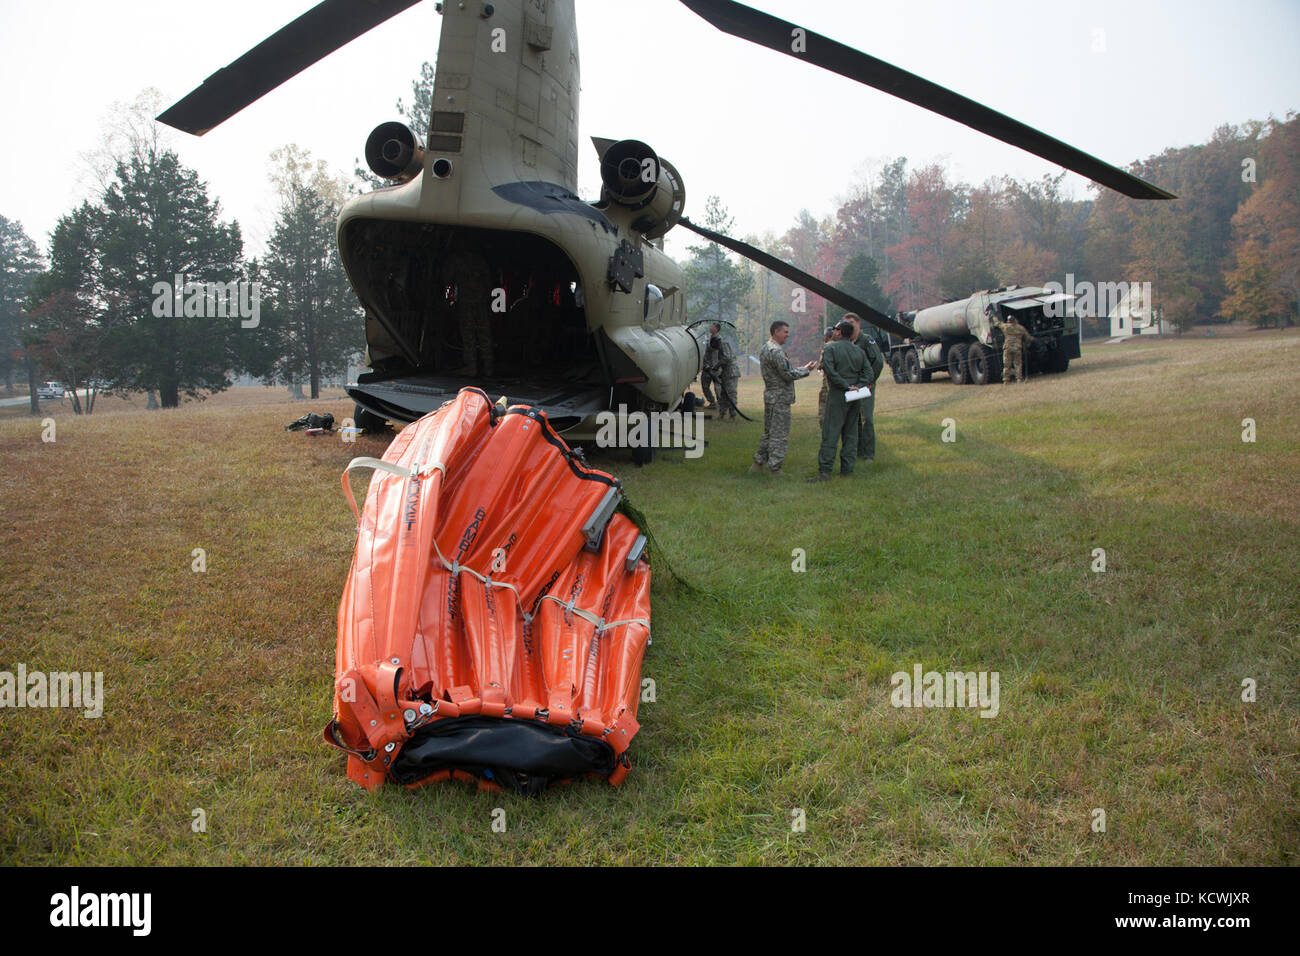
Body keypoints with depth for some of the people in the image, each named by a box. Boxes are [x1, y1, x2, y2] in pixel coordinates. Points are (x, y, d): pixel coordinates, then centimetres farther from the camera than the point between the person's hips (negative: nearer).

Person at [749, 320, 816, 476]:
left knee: (769, 432, 18)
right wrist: (806, 370, -5)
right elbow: (788, 374, -19)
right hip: (780, 398, -10)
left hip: (769, 396, 10)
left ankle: (759, 463, 21)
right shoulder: (776, 351, -19)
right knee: (780, 435, -3)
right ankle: (774, 468, 2)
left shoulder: (764, 348, 14)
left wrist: (801, 368, 12)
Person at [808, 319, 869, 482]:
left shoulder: (830, 349, -5)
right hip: (855, 398, 6)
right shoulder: (859, 351, 12)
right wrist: (857, 386, -4)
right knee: (851, 433, 12)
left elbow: (830, 371, -17)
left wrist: (846, 386, -14)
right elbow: (868, 372, 5)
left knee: (830, 433, -7)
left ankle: (824, 471, -12)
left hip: (838, 396, -6)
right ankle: (847, 468, 13)